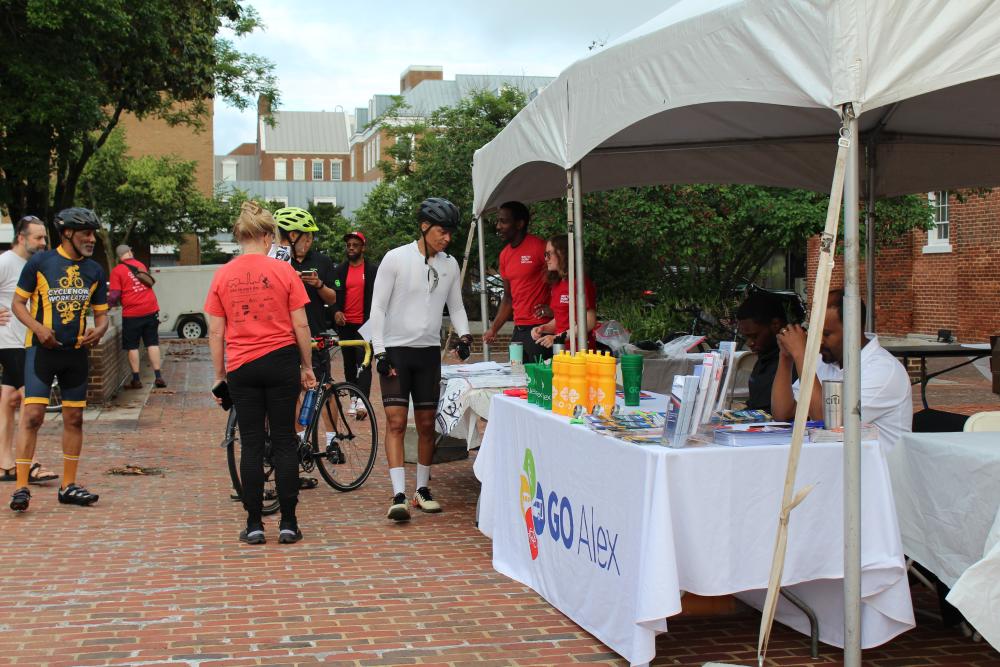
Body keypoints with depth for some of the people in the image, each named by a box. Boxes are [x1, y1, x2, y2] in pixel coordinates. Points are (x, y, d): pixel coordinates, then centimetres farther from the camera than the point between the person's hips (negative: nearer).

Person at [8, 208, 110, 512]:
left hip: (76, 351, 5)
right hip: (42, 348, -4)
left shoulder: (94, 271, 9)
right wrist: (38, 328, -17)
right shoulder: (40, 262, -4)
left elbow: (101, 313, 14)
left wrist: (98, 330, -9)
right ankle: (21, 487, -7)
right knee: (32, 415, -12)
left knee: (74, 418, 8)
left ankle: (68, 486, 18)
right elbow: (18, 302, 0)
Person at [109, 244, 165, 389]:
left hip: (132, 313, -4)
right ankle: (158, 377, 5)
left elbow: (114, 295, -8)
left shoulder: (117, 271, -4)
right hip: (151, 310, 4)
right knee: (152, 343, 9)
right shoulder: (140, 265, 11)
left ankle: (136, 380, 7)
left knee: (132, 346, 6)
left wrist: (108, 300, 11)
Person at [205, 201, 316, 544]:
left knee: (251, 444, 7)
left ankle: (254, 524, 8)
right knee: (284, 441, 6)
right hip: (281, 361, -1)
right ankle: (288, 523, 7)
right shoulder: (283, 271, -5)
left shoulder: (222, 275, 0)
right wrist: (307, 367, 6)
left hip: (241, 367, 1)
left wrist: (219, 376, 10)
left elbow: (216, 332, 2)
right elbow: (300, 325, -4)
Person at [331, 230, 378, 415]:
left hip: (365, 323, -4)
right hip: (345, 323, 4)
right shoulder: (340, 270, 11)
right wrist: (336, 311, -7)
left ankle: (363, 400, -19)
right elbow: (335, 295, 11)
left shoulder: (373, 270, 2)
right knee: (349, 363, 8)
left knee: (363, 362, -12)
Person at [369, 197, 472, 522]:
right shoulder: (396, 258, -7)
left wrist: (463, 334, -4)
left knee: (426, 424, 8)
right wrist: (379, 352, -12)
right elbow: (378, 308, -6)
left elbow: (455, 305, 16)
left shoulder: (450, 265, 7)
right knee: (396, 421, -10)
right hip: (396, 349, -4)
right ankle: (399, 496, -14)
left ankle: (422, 490, 20)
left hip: (429, 351, 4)